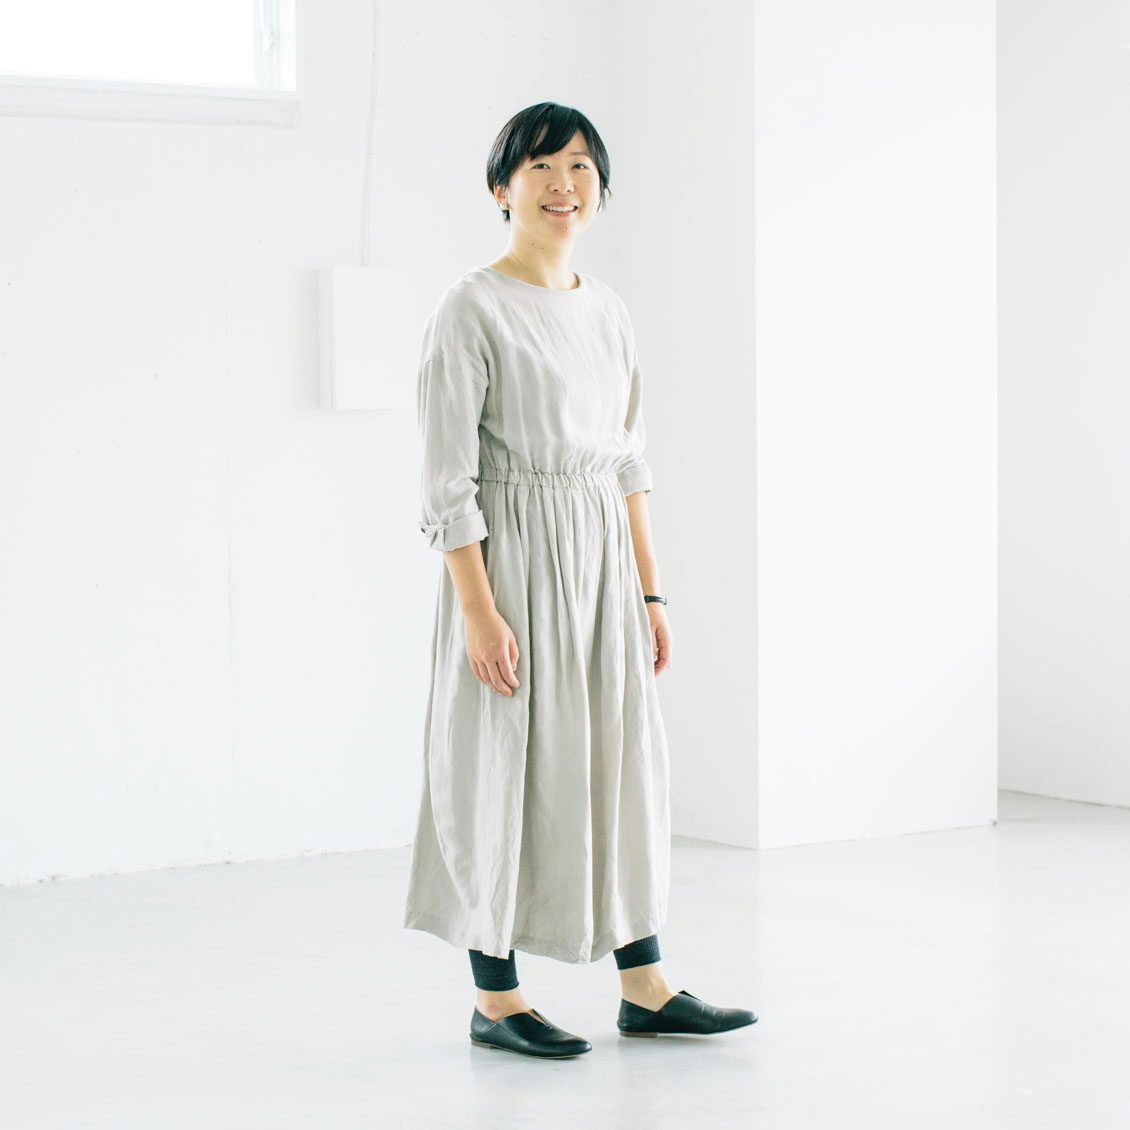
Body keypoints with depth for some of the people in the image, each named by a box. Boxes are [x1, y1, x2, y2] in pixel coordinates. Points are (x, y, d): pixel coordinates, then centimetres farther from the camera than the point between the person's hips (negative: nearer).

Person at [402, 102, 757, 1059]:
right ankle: (496, 1000, 12)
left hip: (603, 558, 7)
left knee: (622, 757, 9)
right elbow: (448, 480, -13)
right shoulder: (472, 311, -10)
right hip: (513, 557, -7)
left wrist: (650, 589, 12)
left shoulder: (608, 311, 11)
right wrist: (479, 610, -19)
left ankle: (645, 987, 18)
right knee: (507, 765, 1)